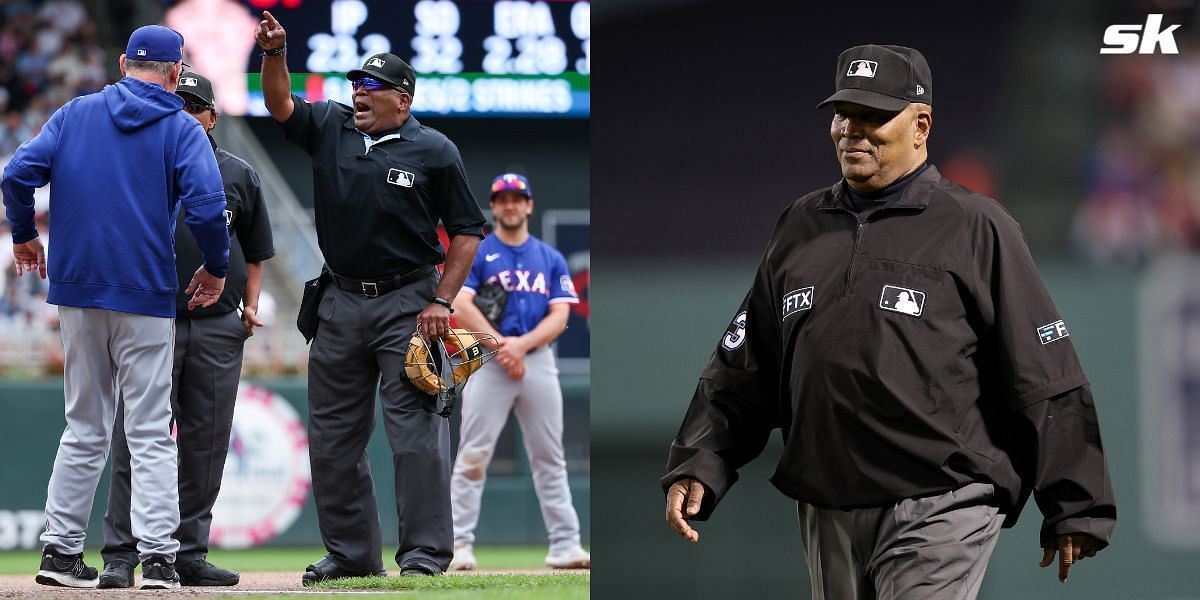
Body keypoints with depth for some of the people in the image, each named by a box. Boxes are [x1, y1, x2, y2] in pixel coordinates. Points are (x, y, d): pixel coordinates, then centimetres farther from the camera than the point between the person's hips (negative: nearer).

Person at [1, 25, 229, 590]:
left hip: (77, 289, 3)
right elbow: (206, 204, -14)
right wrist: (216, 267, 1)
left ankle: (60, 549, 11)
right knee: (150, 433, -1)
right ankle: (156, 557, -8)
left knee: (85, 428, 12)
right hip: (146, 294, -3)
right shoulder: (182, 130, -1)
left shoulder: (75, 114, 7)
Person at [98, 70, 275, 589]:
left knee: (206, 444, 4)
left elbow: (254, 252, 18)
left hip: (219, 328, 3)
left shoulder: (239, 176, 13)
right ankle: (120, 555, -5)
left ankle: (189, 553, 12)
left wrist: (250, 306, 6)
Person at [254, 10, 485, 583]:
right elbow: (281, 103, -2)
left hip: (407, 303, -5)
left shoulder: (433, 151, -4)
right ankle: (351, 552, 16)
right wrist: (275, 54, -21)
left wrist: (441, 301, -11)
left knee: (415, 427, -8)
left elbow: (466, 231, -2)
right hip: (340, 301, 5)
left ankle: (426, 552, -4)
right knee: (332, 433, 8)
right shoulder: (331, 128, 8)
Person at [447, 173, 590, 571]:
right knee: (472, 456, -8)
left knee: (550, 459, 4)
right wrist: (501, 346, -17)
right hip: (487, 360, -3)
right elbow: (460, 306, -9)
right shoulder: (475, 254, 4)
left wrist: (521, 344, -13)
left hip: (539, 361, 3)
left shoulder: (551, 259, 13)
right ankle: (459, 545, -7)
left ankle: (564, 545, 4)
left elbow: (559, 315, 4)